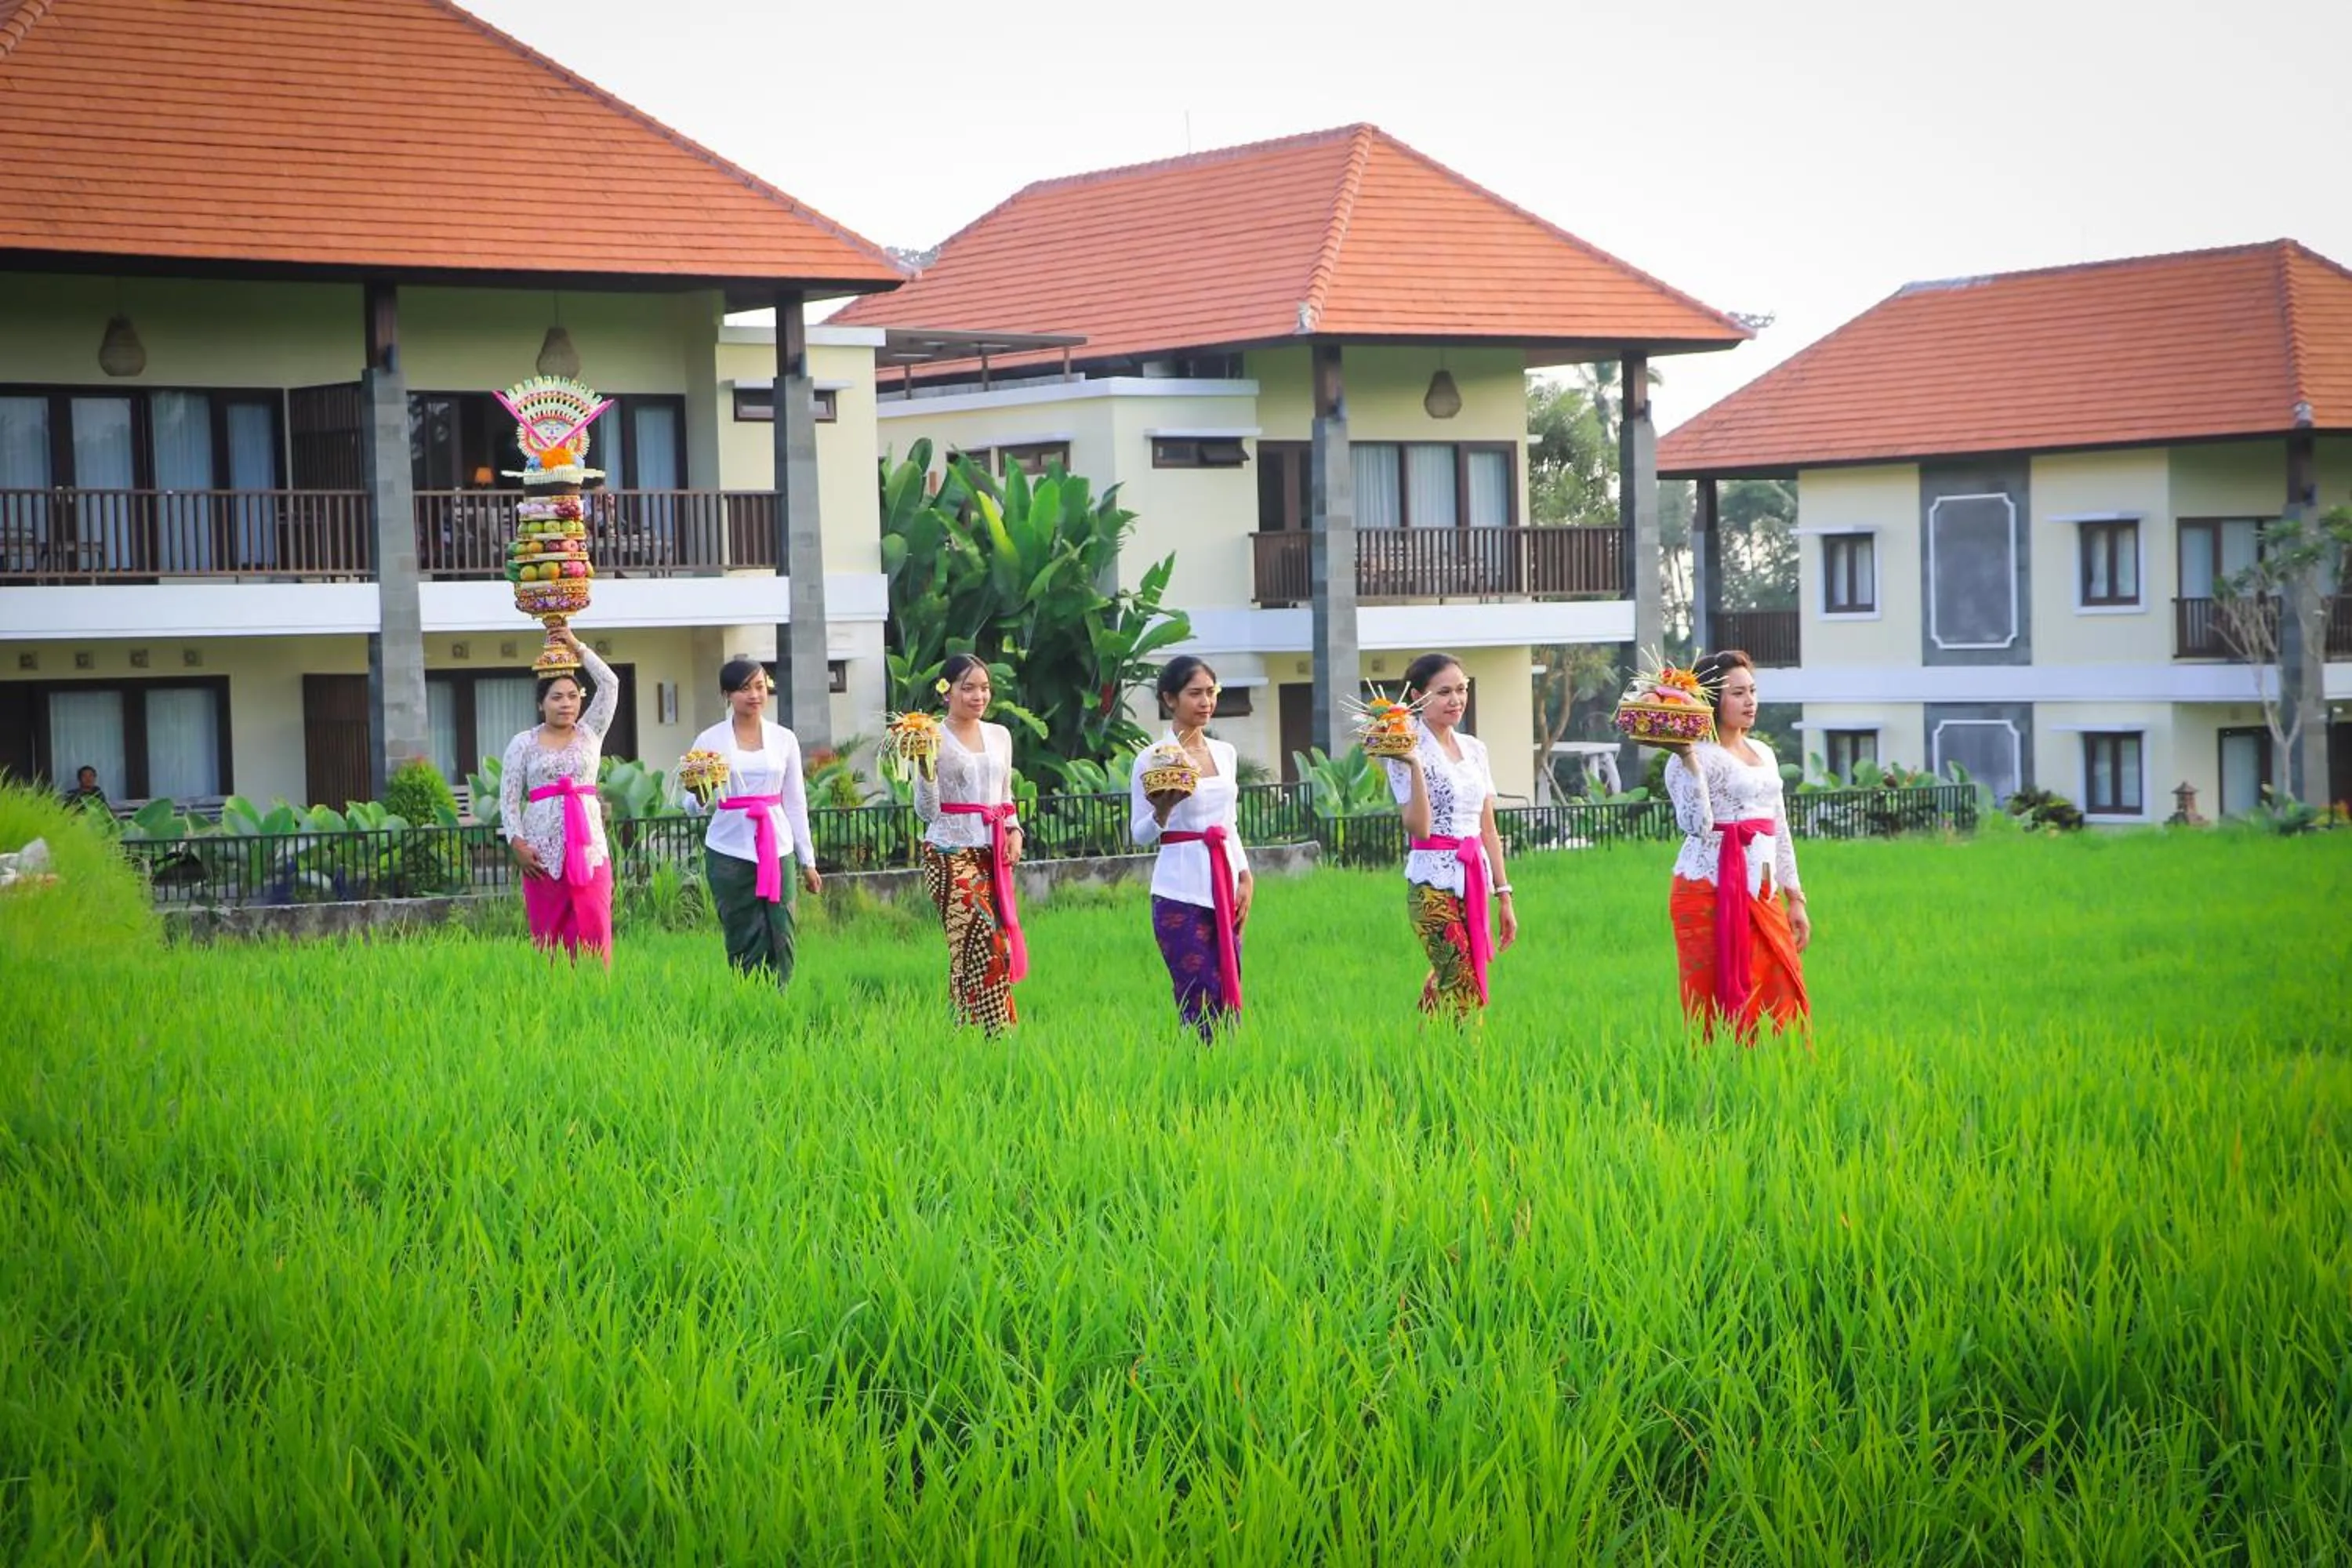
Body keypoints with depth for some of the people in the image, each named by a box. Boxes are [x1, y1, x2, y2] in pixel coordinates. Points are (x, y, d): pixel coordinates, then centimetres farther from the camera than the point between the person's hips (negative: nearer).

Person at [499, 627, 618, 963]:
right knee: (549, 934, -1)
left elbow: (609, 684, 5)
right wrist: (517, 843, -7)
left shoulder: (590, 734, 11)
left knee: (594, 931, -6)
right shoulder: (524, 743, 6)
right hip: (543, 851, -1)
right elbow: (508, 798, 4)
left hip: (589, 848, 1)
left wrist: (577, 647, 5)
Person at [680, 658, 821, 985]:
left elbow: (795, 803, 13)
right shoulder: (710, 741, 2)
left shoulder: (784, 739, 9)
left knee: (782, 939, -4)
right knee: (745, 943, -3)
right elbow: (693, 805, 3)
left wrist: (807, 861, 12)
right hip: (730, 853, -2)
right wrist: (701, 795, -22)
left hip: (777, 850, 2)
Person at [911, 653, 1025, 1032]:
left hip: (992, 853, 6)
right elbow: (927, 811, -6)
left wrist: (1014, 831, 5)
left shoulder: (999, 736, 14)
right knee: (986, 946, -14)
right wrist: (925, 768, -21)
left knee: (970, 952, 2)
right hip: (951, 852, -6)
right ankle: (997, 1034, -13)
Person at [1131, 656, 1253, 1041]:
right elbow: (1141, 835, -2)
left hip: (1224, 887, 6)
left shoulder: (1225, 753, 13)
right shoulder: (1154, 758, -4)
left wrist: (1245, 879, 10)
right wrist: (1162, 812, -22)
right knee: (1202, 1009, -11)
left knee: (1228, 1003, 1)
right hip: (1181, 893, -6)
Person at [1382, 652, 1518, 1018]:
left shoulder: (1474, 749, 13)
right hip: (1434, 881, -6)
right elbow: (1419, 827, -16)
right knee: (1463, 993, -12)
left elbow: (1488, 828, 15)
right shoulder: (1409, 750, -7)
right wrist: (1414, 766, -24)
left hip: (1475, 879, 6)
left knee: (1445, 986, 5)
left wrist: (1504, 895, 13)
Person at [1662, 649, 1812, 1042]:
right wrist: (1687, 758, -26)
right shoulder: (1699, 755, -6)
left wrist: (1796, 899, 19)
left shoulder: (1763, 753, 18)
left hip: (1763, 895, 7)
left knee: (1784, 1005, 1)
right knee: (1724, 1009, -7)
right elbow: (1696, 825, -22)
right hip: (1713, 892, -7)